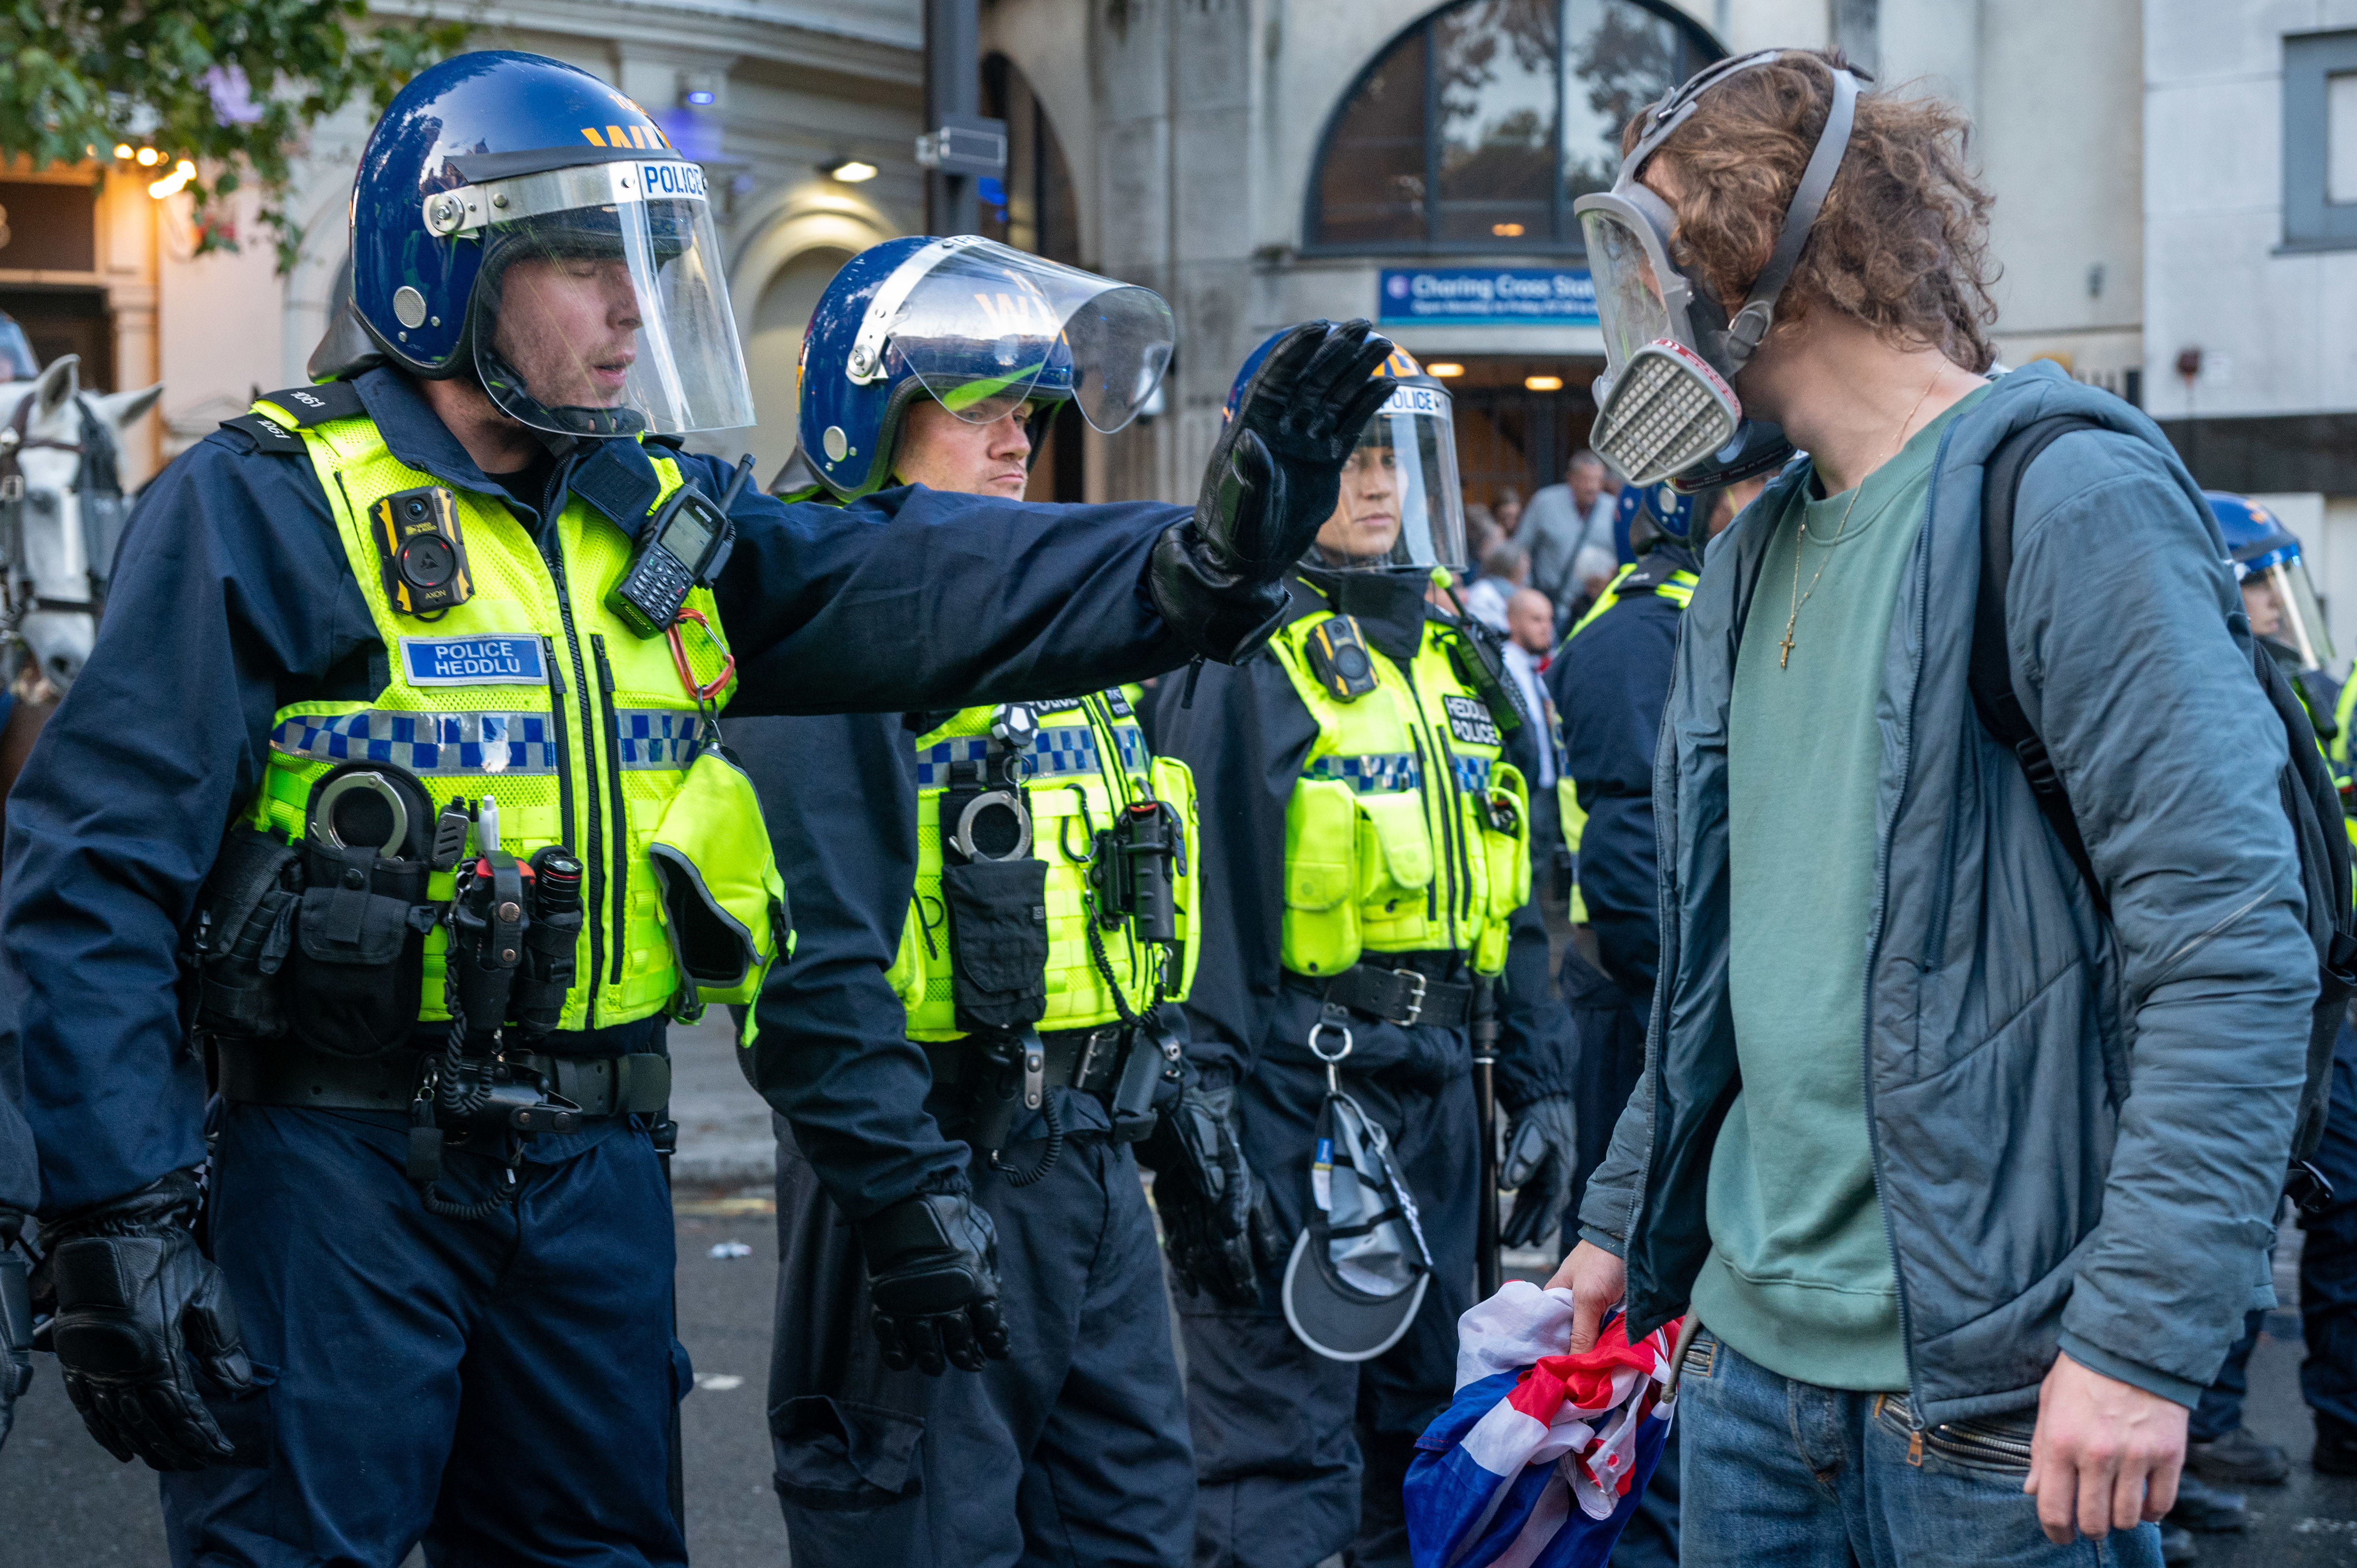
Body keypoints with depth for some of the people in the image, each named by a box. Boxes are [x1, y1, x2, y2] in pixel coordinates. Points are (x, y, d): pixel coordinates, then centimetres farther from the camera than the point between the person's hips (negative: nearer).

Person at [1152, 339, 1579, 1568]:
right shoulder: (1230, 650, -9)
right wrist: (1198, 1133, -20)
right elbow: (1190, 904, -14)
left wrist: (1536, 1085, 16)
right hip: (1287, 1090, -7)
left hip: (1433, 1093, 8)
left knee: (1421, 1434, 15)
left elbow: (1507, 897, 21)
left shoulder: (1461, 656, 15)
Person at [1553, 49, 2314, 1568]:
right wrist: (1636, 1230, 20)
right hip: (1758, 1342, 8)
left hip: (1992, 1386, -8)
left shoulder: (2064, 499, -12)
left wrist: (2142, 1335, -24)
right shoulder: (1763, 555, 14)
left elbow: (2236, 943, -19)